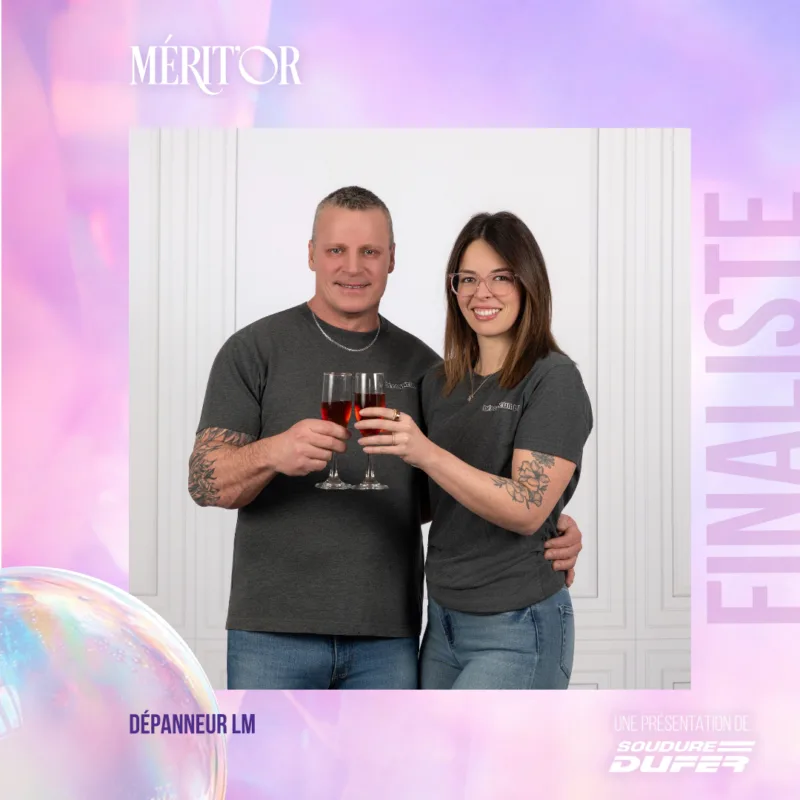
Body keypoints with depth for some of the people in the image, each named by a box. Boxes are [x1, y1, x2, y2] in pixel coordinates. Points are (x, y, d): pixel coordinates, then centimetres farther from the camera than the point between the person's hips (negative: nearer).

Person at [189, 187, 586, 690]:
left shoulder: (421, 366, 11)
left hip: (388, 638, 3)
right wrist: (273, 453, -27)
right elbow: (205, 482, -6)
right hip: (274, 631, -3)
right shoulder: (255, 350, 1)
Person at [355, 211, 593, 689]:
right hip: (444, 620, 7)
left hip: (516, 631, -7)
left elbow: (527, 509, -21)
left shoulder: (553, 380, -10)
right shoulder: (439, 384, 10)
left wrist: (425, 453, -29)